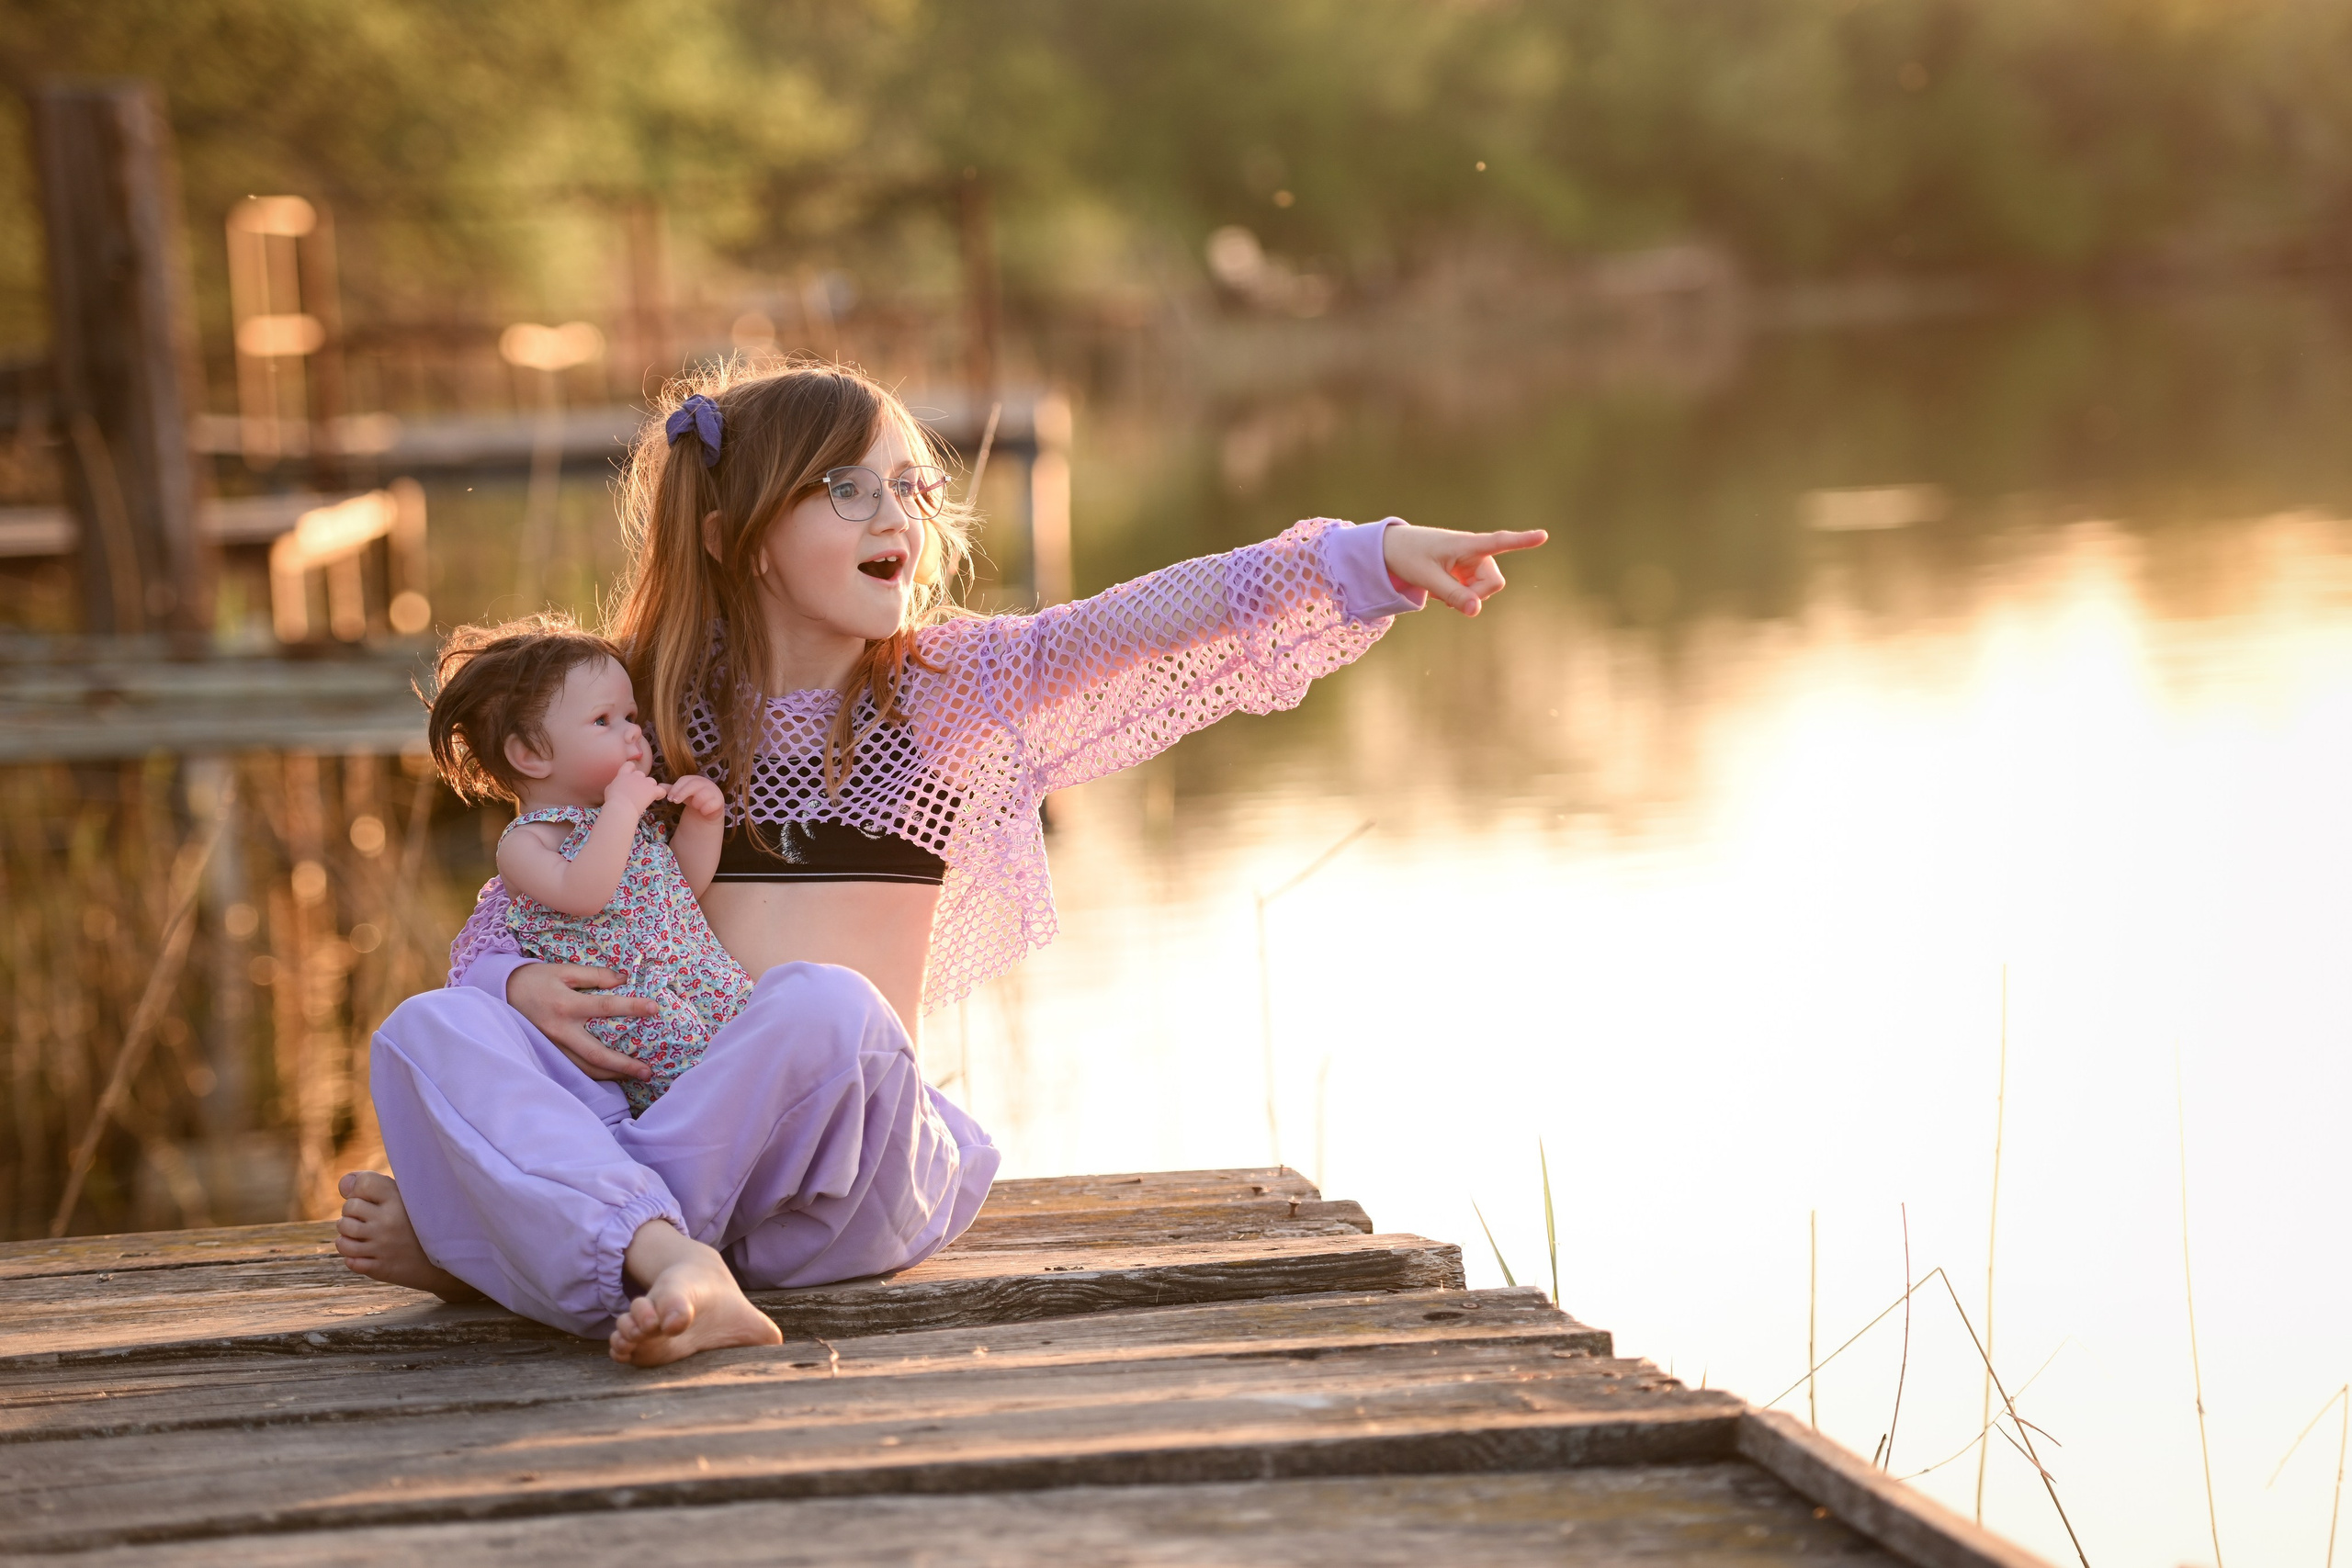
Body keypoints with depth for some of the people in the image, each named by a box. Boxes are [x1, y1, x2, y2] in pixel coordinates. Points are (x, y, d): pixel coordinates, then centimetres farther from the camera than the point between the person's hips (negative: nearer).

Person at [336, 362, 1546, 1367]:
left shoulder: (957, 687, 8)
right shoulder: (651, 715, 11)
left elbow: (1147, 628, -6)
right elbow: (513, 910, 16)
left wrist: (1372, 557, -19)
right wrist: (525, 986, -9)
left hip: (841, 1180, -1)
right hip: (661, 1118, 2)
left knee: (823, 1009, -34)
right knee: (428, 1034, -22)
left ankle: (489, 1234, -21)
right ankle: (665, 1259, -43)